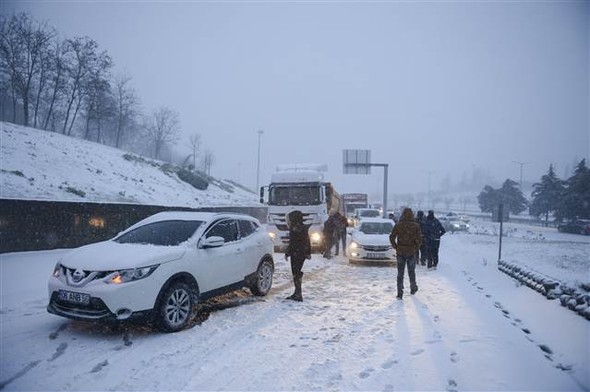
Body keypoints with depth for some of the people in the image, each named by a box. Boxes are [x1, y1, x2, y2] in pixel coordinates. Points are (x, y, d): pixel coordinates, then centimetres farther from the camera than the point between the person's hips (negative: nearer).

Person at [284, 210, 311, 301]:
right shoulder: (304, 228, 10)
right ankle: (297, 293, 24)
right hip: (303, 254, 9)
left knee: (296, 273, -3)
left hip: (296, 254, -9)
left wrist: (287, 253, -10)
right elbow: (308, 242, 14)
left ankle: (298, 294, -2)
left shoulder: (294, 230, -16)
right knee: (298, 273, 17)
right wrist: (308, 253, 20)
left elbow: (291, 244, -17)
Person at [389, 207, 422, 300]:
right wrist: (416, 248, 4)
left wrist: (396, 247, 3)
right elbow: (419, 239, -10)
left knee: (400, 273, 6)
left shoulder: (398, 225, -4)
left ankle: (400, 293, 3)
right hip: (412, 252, 0)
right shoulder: (416, 226, -6)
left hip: (400, 252, 0)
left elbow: (391, 237, -6)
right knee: (411, 271, 19)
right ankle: (413, 288, 35)